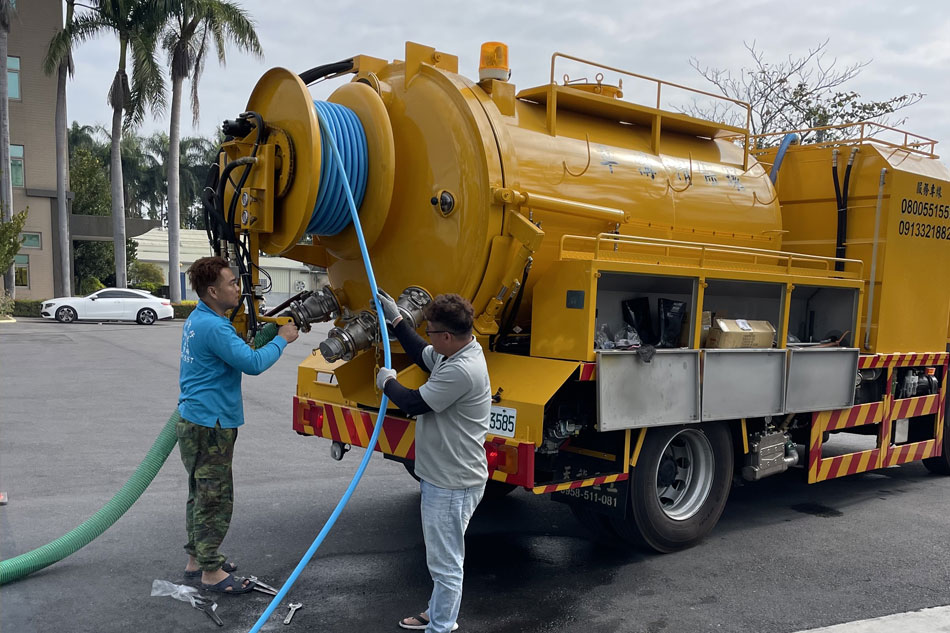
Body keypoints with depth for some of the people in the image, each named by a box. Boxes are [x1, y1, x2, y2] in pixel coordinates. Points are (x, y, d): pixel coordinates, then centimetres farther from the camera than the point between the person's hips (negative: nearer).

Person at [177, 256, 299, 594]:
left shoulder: (199, 319, 11)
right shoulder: (213, 327, -23)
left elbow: (234, 351, 19)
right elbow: (253, 363, -25)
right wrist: (282, 339, -12)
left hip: (196, 421, 11)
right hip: (209, 426, -11)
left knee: (202, 493, 20)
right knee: (215, 498, -1)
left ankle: (196, 559, 32)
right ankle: (211, 572, 10)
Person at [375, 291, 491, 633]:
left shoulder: (461, 370, -29)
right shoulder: (457, 352, 3)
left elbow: (414, 403, -21)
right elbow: (421, 354, 23)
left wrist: (387, 382, -2)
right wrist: (395, 319, 21)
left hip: (452, 484, -11)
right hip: (442, 476, 11)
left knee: (445, 562, 4)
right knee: (442, 556, 26)